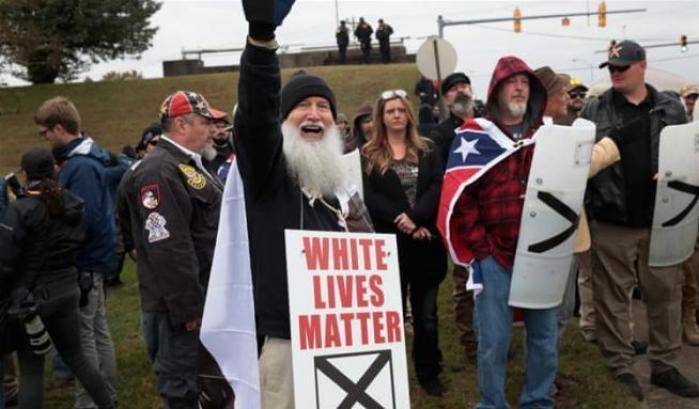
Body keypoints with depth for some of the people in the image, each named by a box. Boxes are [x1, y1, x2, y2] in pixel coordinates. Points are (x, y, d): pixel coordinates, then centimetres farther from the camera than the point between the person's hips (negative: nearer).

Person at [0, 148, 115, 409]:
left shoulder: (21, 209, -16)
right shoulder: (73, 205, 1)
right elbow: (77, 245, 5)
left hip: (32, 296, -5)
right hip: (67, 290, 6)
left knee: (31, 370, 6)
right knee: (76, 357, 21)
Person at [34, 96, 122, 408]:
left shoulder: (80, 167, -19)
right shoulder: (95, 156, 9)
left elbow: (82, 220, -25)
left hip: (85, 263, -10)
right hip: (97, 257, 10)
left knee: (83, 335, -1)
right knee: (98, 330, 18)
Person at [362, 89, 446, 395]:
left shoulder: (427, 150, 10)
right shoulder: (369, 155, 4)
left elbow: (437, 187, -3)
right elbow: (370, 197, -7)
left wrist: (417, 219, -18)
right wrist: (401, 221, -18)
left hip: (425, 241, 2)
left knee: (426, 313, 10)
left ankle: (429, 373, 22)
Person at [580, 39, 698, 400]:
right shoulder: (594, 111, 2)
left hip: (662, 220, 3)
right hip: (611, 222, -2)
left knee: (665, 294, 10)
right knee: (612, 297, 4)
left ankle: (664, 366, 25)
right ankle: (619, 368, 16)